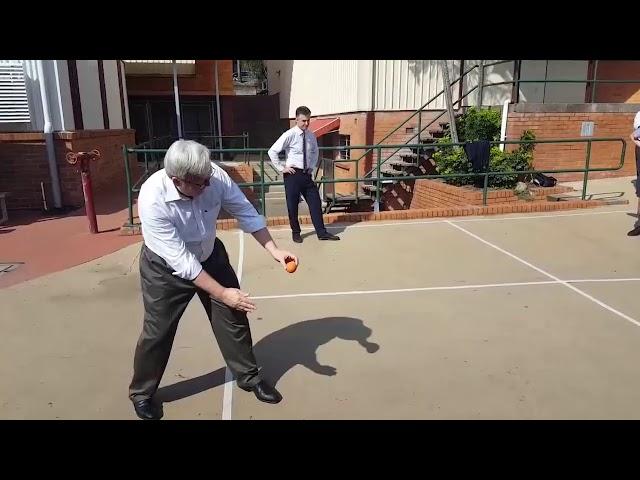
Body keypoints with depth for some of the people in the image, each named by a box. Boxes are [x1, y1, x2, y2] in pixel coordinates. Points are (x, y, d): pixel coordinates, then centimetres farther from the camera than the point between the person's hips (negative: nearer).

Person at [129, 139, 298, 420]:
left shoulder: (215, 177, -26)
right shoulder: (153, 200, -35)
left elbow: (246, 213, -13)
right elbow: (180, 261, -34)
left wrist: (274, 250, -21)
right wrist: (221, 293, -32)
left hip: (209, 255, 4)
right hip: (165, 267, -3)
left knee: (233, 316, 7)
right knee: (157, 331, 5)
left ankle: (248, 377, 29)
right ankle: (141, 393, 32)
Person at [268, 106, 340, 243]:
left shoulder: (311, 136, 6)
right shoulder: (290, 135, -11)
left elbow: (315, 152, 26)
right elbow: (272, 151, -14)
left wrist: (312, 166, 13)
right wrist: (281, 168, -12)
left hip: (307, 174, 5)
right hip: (293, 174, -5)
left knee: (315, 202, 4)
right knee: (292, 205, 4)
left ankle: (321, 232, 11)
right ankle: (295, 233, 21)